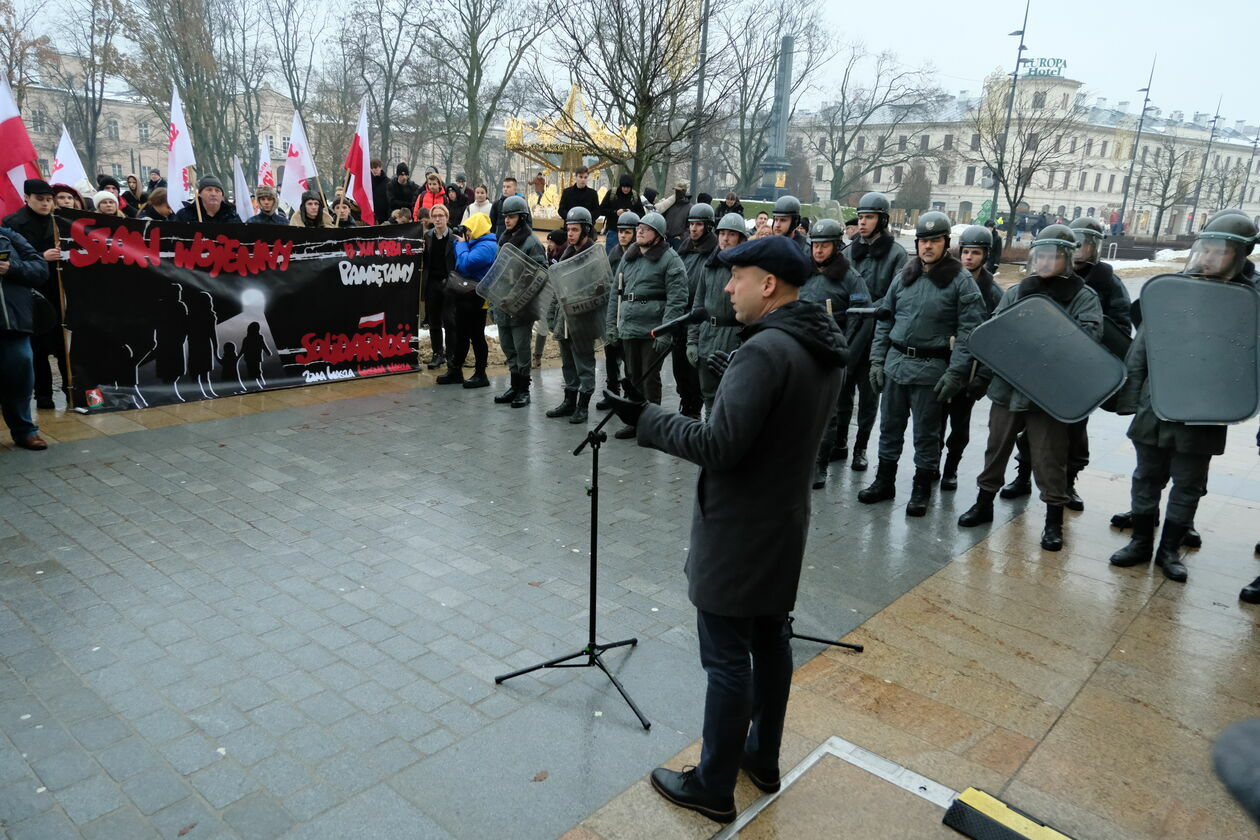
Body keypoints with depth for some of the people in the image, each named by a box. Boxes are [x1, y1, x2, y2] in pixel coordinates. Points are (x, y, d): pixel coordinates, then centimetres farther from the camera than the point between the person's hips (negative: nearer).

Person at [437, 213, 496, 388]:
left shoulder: (486, 246, -18)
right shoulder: (476, 243, 15)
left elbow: (466, 264, -27)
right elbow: (459, 263, 18)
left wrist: (462, 244, -13)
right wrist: (458, 242, 7)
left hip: (476, 299, -10)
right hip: (466, 296, 10)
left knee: (476, 336, -1)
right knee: (461, 334, 15)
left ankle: (481, 375, 10)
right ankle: (455, 371, 25)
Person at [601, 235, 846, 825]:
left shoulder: (764, 351, -24)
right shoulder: (825, 349, 5)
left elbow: (720, 446, -26)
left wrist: (646, 418, -17)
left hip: (737, 530, -9)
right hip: (783, 521, 9)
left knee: (727, 659, 3)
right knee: (771, 641, 20)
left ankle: (713, 788, 19)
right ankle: (763, 758, 37)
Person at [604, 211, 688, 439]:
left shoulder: (669, 259, -6)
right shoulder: (628, 257, 15)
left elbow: (677, 299, -13)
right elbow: (616, 292, 19)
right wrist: (611, 324, 11)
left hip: (653, 330, -6)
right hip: (628, 328, 6)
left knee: (650, 377, 0)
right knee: (633, 376, 13)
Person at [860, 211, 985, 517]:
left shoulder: (960, 280, -6)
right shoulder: (905, 276, 9)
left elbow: (969, 329, -11)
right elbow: (885, 320, 12)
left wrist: (955, 373, -17)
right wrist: (877, 360, 6)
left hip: (931, 369, -5)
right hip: (895, 363, 5)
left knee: (926, 433, 6)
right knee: (889, 425, 13)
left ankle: (922, 489, 20)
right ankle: (884, 481, 26)